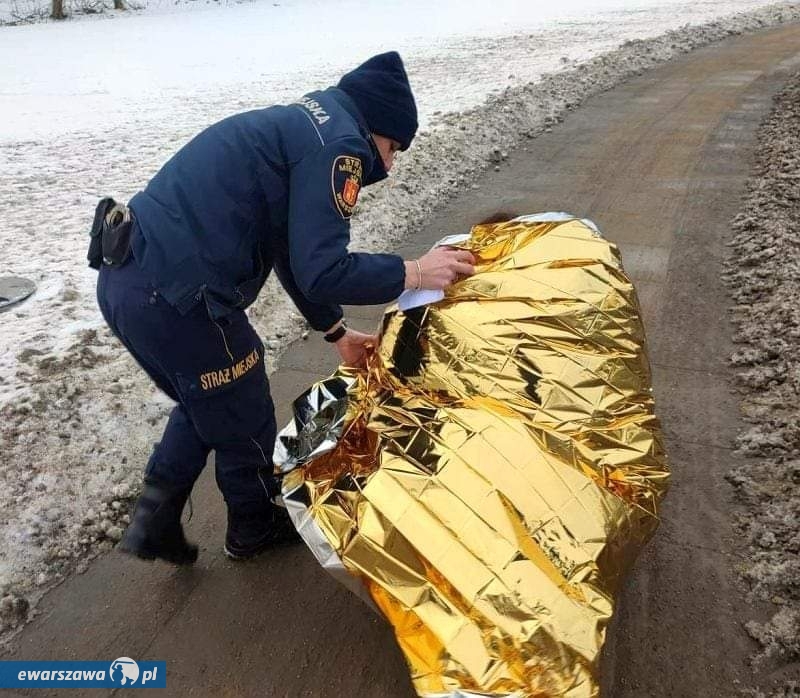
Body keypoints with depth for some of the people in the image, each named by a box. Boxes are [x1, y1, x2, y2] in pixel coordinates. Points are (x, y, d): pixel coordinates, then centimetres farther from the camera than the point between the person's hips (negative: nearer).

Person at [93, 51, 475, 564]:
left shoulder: (302, 127, 20)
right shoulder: (339, 143, -11)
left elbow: (297, 255, 25)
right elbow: (322, 273, -18)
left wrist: (337, 332, 29)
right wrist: (415, 273, -4)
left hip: (125, 276, 9)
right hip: (173, 297, -9)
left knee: (206, 403, 30)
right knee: (244, 419, 16)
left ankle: (154, 521, 34)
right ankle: (254, 527, 40)